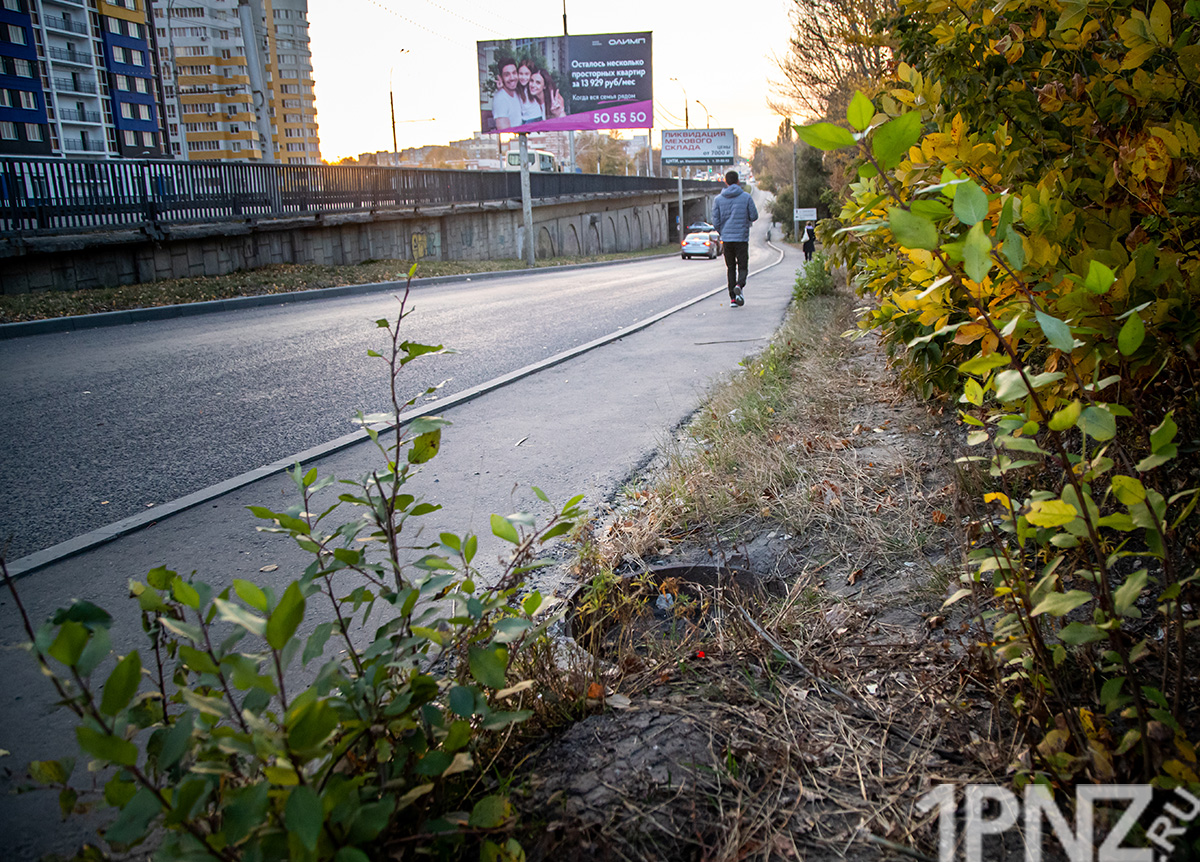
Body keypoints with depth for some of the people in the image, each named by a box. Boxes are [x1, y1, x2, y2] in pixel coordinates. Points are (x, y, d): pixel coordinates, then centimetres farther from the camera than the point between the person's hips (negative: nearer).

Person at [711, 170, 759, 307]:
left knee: (730, 268, 11)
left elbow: (716, 222, -1)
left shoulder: (718, 199, 1)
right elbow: (754, 216, -1)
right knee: (742, 266, 4)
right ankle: (739, 285, -27)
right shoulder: (746, 197, -3)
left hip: (726, 239, 2)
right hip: (742, 238, -2)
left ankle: (733, 298, 5)